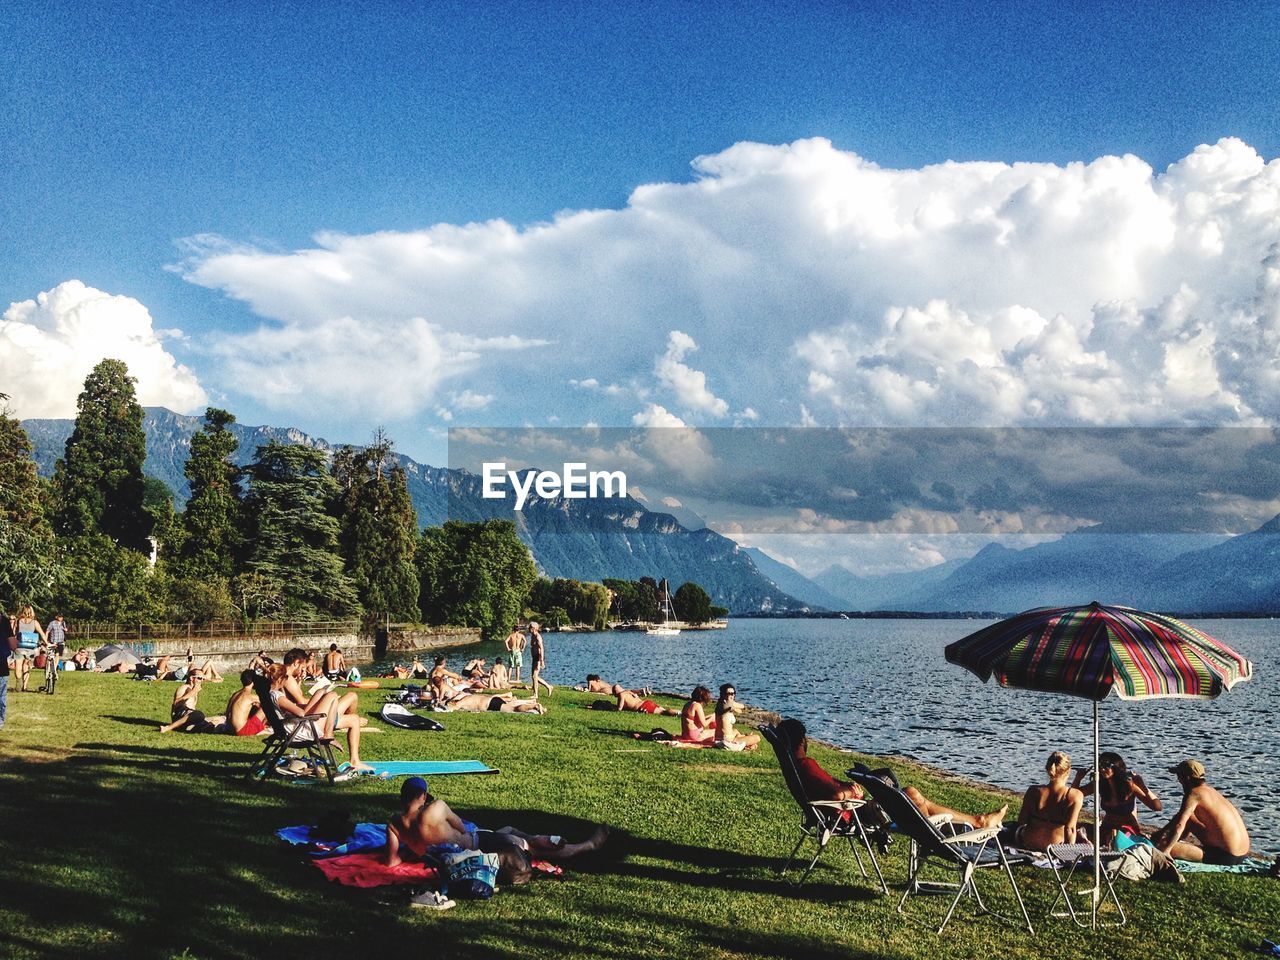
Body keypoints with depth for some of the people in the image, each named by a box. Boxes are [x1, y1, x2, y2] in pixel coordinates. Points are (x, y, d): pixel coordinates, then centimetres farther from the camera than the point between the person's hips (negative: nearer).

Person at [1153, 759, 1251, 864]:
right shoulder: (1209, 790, 15)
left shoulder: (1193, 794, -13)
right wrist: (1162, 831, 29)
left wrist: (1164, 851, -20)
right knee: (1188, 820, 24)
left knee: (1166, 848, -20)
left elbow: (1179, 826, -21)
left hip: (1226, 857, -10)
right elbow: (1182, 817, 27)